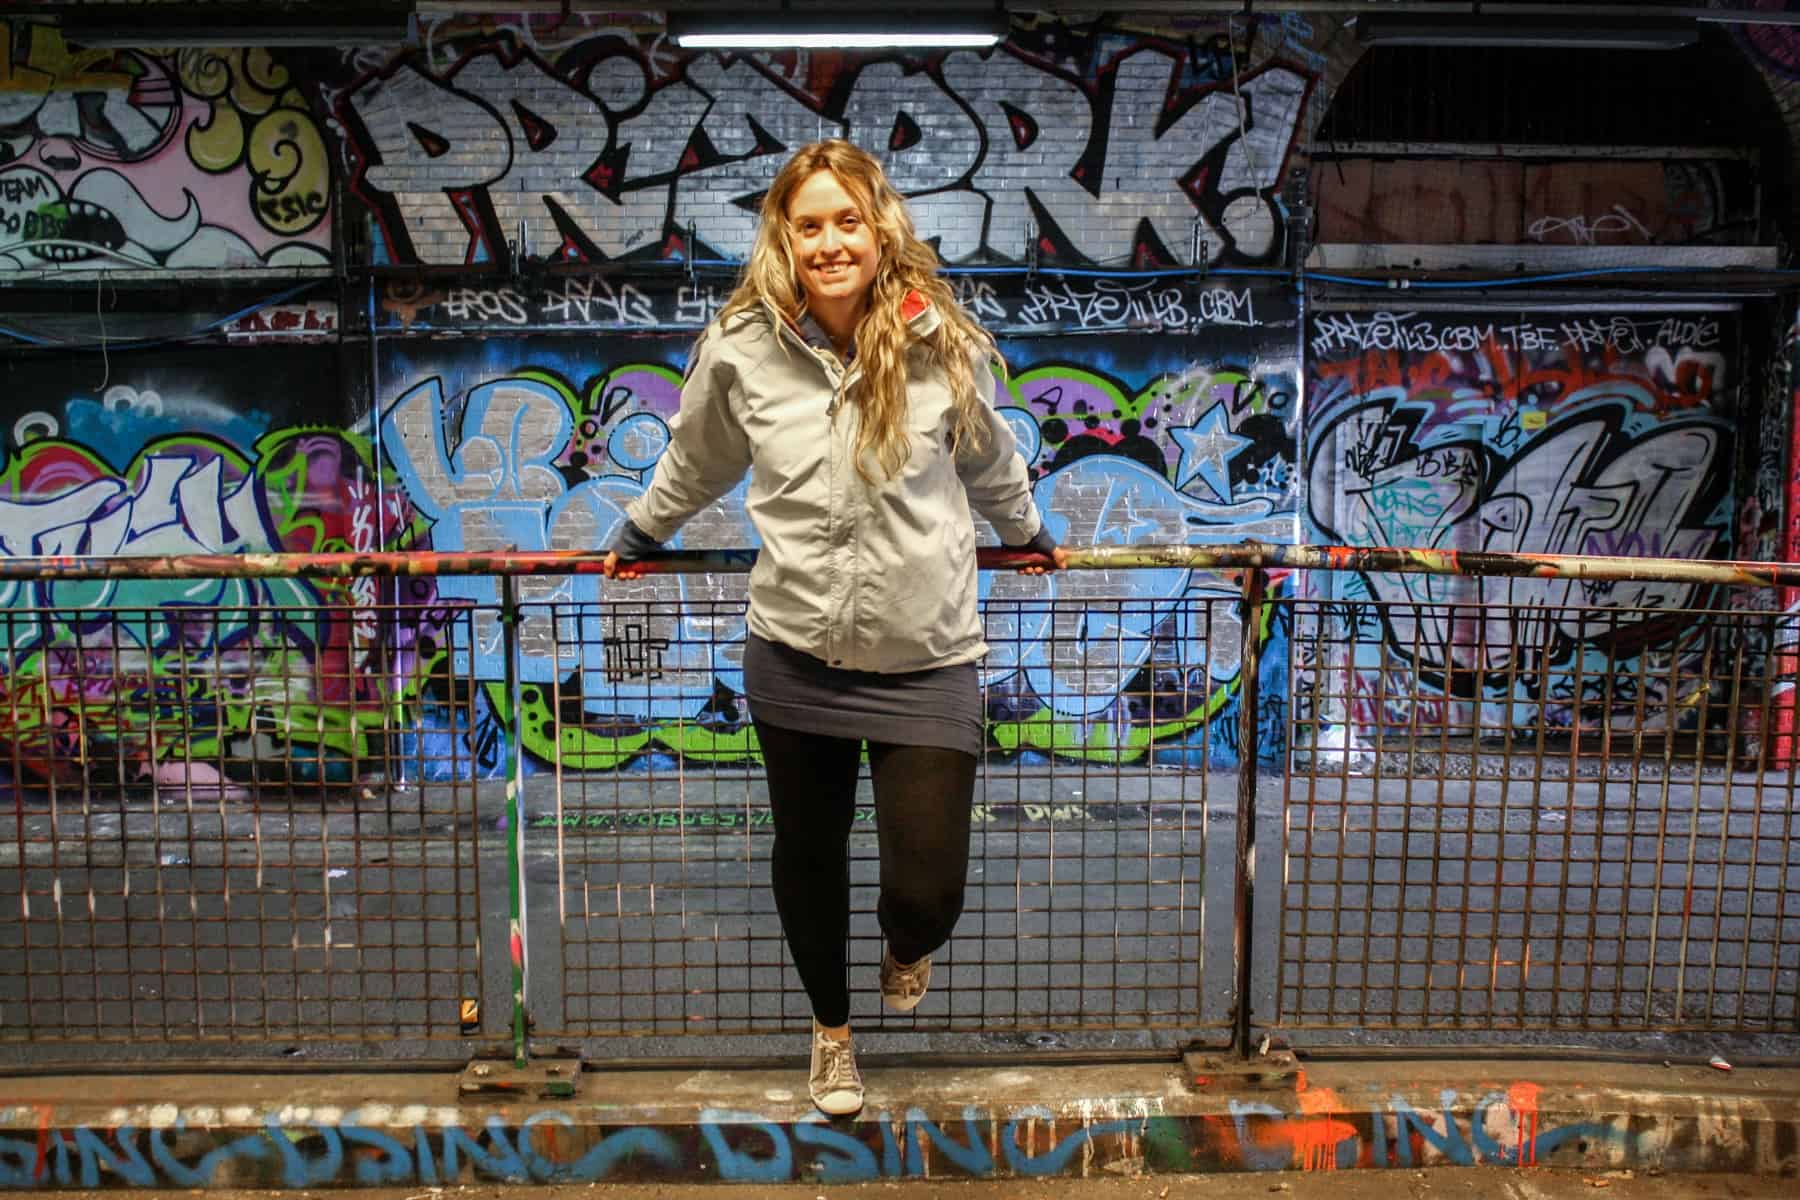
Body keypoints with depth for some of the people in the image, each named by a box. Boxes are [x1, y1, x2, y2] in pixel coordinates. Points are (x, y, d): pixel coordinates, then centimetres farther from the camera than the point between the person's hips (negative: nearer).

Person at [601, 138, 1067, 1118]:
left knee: (928, 890, -4)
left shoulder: (942, 344, -7)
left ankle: (905, 947, 38)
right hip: (796, 658, 1)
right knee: (809, 857, 18)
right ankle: (831, 1026, 48)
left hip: (924, 661, -1)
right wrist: (638, 535, 27)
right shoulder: (740, 350, -7)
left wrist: (1026, 533, 29)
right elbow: (694, 464, 14)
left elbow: (988, 459, 14)